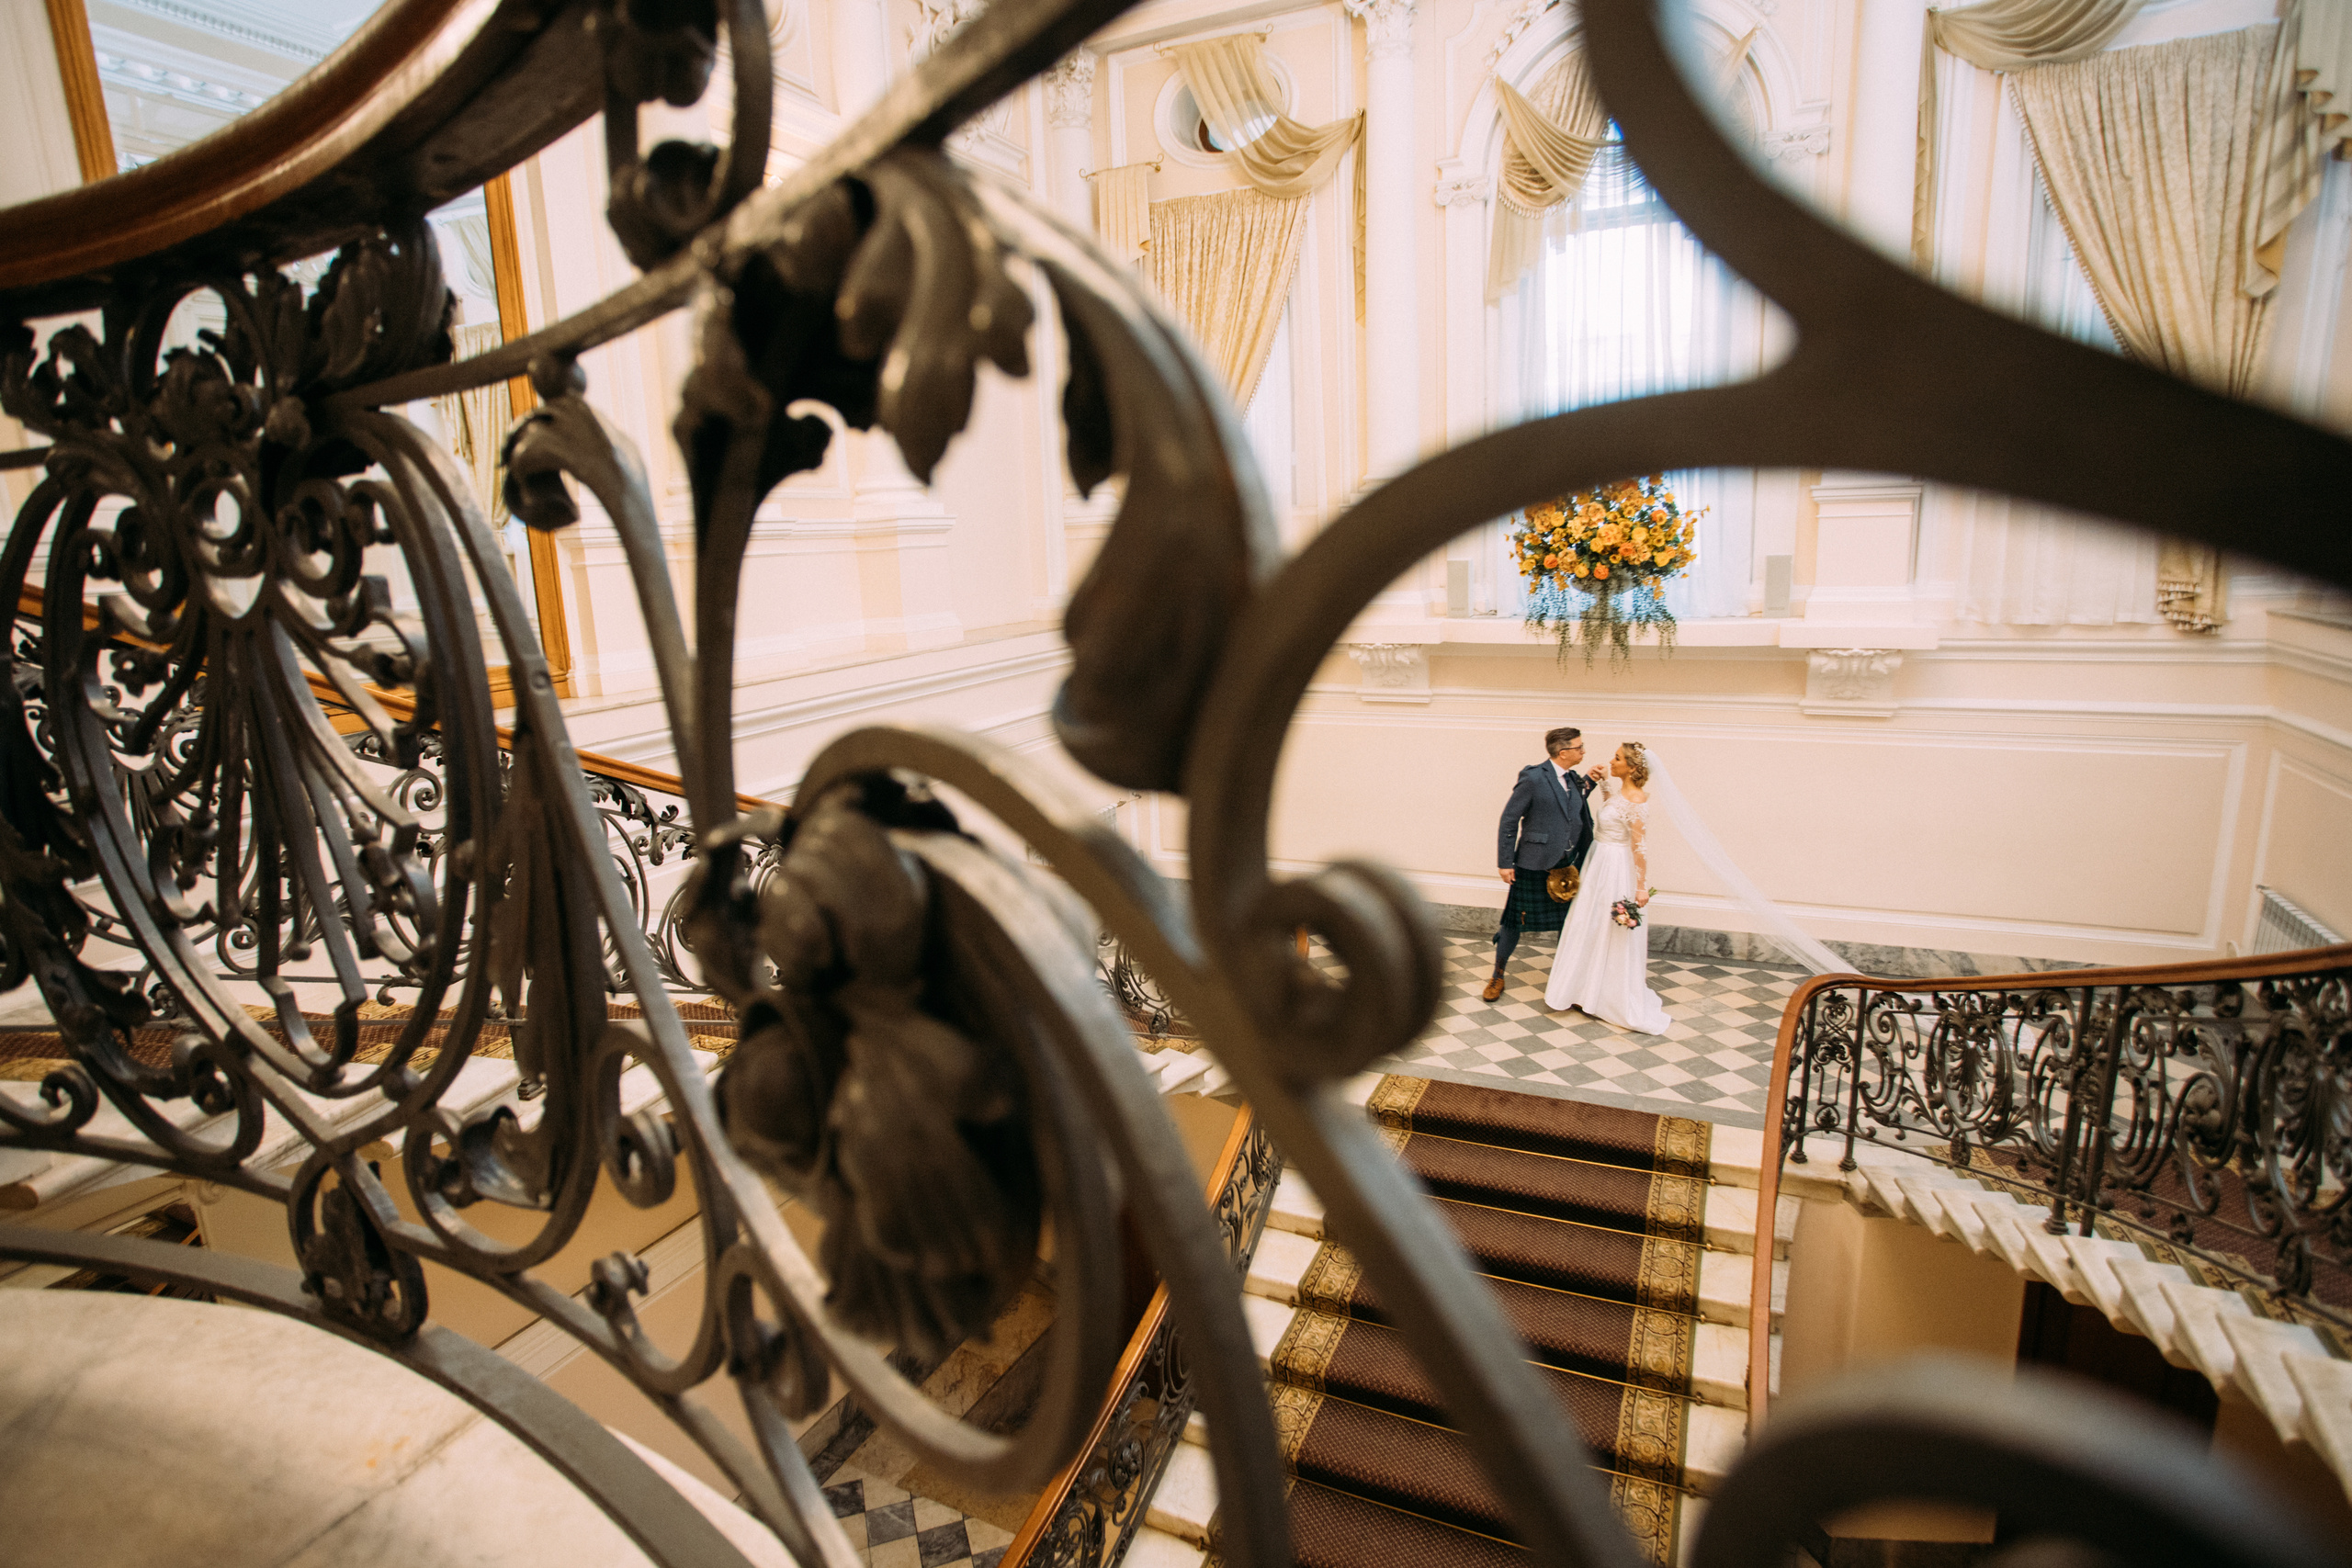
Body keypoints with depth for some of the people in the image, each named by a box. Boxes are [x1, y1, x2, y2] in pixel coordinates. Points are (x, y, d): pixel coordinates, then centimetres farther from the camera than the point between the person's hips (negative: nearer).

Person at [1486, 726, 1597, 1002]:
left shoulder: (1573, 779, 5)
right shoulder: (1533, 777, -15)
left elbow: (1573, 811, 14)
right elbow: (1509, 819, -12)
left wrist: (1588, 783, 2)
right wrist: (1505, 862, -12)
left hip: (1568, 865, 6)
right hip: (1534, 865, -6)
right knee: (1515, 921, 6)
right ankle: (1498, 976, 24)